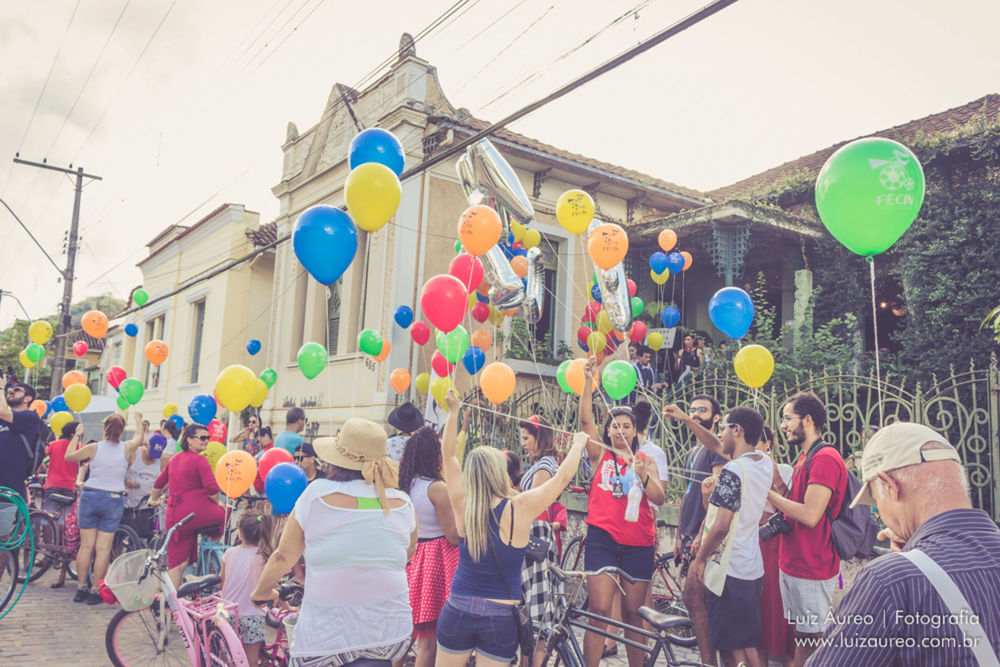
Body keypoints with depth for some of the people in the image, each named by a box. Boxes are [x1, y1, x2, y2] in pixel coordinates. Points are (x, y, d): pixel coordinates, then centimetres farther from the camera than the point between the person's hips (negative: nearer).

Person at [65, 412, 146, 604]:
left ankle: (81, 588, 17)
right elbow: (140, 436, 16)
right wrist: (138, 419, 32)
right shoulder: (127, 449, -6)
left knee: (86, 545, 10)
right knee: (103, 548, 4)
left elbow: (68, 456, 11)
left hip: (90, 496, 1)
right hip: (114, 500, -1)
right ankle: (96, 591, 8)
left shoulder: (93, 448, -6)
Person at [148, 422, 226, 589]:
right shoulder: (199, 460, -8)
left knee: (177, 561, 12)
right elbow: (212, 488, -18)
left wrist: (153, 499, 48)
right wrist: (218, 503, 0)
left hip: (175, 515, 8)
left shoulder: (175, 458, 18)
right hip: (195, 511, -8)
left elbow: (159, 483, 31)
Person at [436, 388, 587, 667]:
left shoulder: (462, 507, -7)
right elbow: (563, 477, -2)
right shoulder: (520, 508, -14)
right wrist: (578, 444, 14)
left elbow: (448, 455, 5)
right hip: (501, 619, -2)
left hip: (458, 611, 2)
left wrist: (453, 410, 10)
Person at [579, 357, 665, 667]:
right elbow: (586, 419, -8)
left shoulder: (646, 461, 10)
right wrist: (588, 381, -19)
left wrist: (642, 475, -21)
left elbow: (659, 499, -2)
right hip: (602, 538, -2)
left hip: (638, 542, 2)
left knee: (633, 614, 9)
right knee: (599, 611, -7)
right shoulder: (600, 455, 5)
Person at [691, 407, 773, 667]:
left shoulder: (733, 470, -20)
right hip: (753, 569, 9)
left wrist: (700, 558, -9)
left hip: (729, 570, -9)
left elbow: (721, 526, -23)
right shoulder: (766, 463, 7)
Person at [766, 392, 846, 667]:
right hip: (792, 563, 10)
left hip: (812, 569, -10)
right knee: (800, 633, 18)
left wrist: (767, 492, -17)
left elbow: (810, 515, -25)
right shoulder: (805, 458, 15)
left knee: (812, 638, 2)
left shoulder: (825, 458, -19)